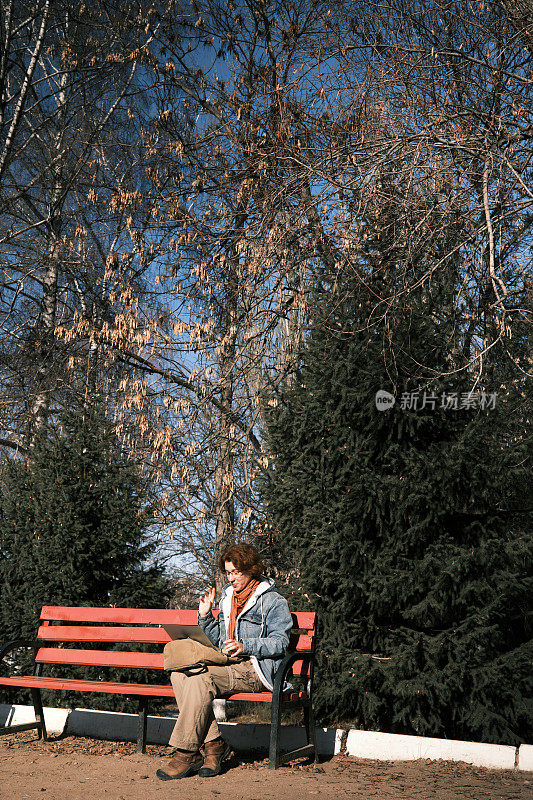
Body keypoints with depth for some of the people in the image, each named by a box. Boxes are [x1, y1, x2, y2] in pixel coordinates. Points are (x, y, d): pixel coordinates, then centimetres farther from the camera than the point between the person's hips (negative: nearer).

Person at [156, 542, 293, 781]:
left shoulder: (273, 601, 2)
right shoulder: (228, 598, 24)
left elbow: (280, 642, -8)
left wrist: (245, 646, -21)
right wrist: (205, 616, 11)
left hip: (254, 669, -7)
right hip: (226, 665, 7)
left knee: (201, 679, -31)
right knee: (179, 674, -22)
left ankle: (186, 753, -27)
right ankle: (212, 743, -22)